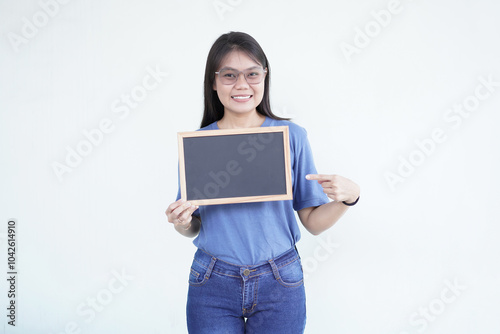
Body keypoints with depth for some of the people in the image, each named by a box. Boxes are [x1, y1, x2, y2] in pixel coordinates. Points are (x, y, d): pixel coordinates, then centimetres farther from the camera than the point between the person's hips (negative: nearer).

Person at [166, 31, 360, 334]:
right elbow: (194, 228, 7)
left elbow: (313, 222, -2)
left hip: (279, 285, 0)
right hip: (213, 285, 1)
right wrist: (181, 222, -15)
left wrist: (348, 196, -20)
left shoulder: (292, 136, -4)